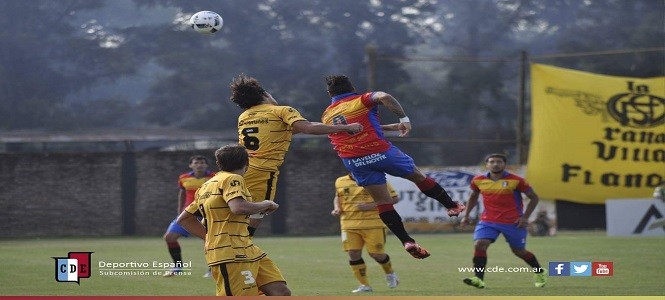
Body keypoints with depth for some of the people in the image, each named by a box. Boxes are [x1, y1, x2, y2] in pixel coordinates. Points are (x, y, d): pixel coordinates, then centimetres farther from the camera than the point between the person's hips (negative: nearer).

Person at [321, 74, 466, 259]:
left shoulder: (327, 115, 19)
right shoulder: (361, 101, 3)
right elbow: (385, 97, -20)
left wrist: (391, 127, 35)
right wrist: (404, 119, -15)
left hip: (353, 162, 3)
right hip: (379, 152, -3)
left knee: (382, 202, 7)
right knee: (418, 177, 18)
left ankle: (407, 241, -3)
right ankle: (452, 206, 26)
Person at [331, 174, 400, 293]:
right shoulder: (340, 182, 10)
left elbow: (394, 198, -6)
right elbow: (337, 197, 29)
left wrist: (372, 206, -17)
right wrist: (337, 208, 5)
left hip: (373, 224, -4)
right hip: (349, 224, 4)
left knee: (376, 253, -3)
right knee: (353, 254, -5)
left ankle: (390, 274, 29)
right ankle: (364, 285, 8)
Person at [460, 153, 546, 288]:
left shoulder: (515, 180, -12)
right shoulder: (478, 181, -2)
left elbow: (534, 197, -3)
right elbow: (473, 197, 20)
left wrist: (525, 217, -11)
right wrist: (466, 215, 13)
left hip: (513, 223, -3)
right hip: (487, 221, 3)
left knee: (519, 251, 11)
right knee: (479, 245, -20)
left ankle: (539, 272, 37)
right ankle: (479, 279, -23)